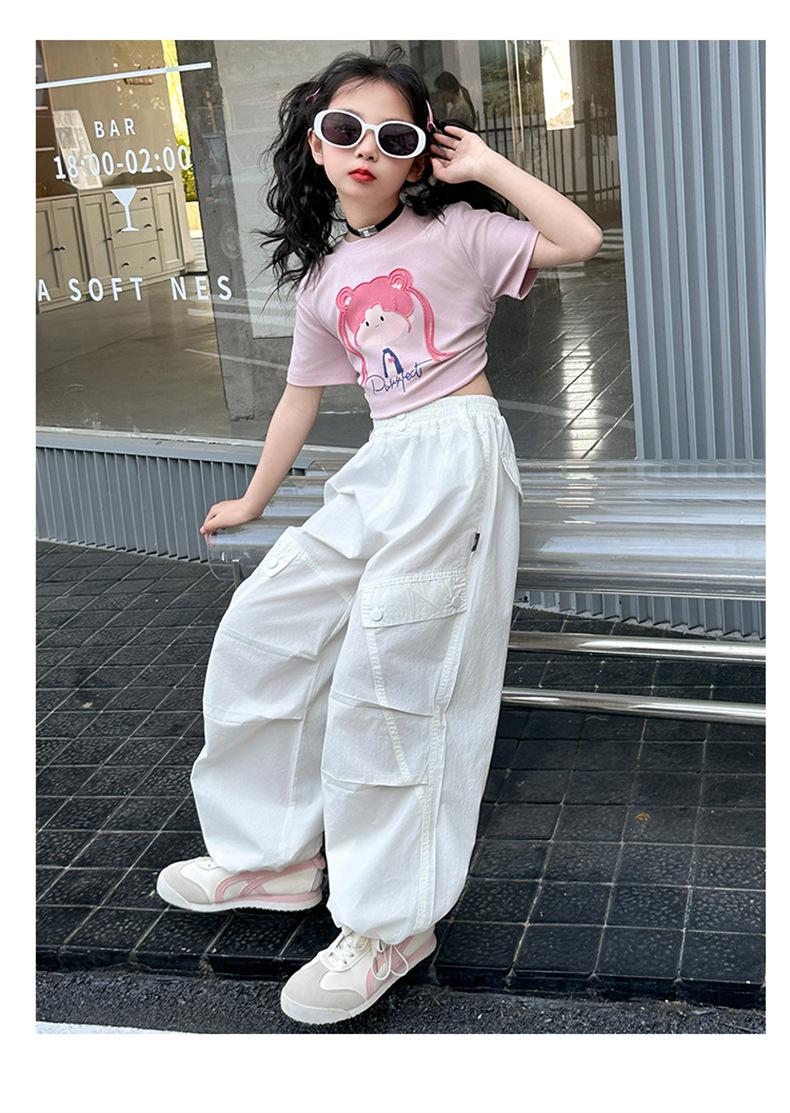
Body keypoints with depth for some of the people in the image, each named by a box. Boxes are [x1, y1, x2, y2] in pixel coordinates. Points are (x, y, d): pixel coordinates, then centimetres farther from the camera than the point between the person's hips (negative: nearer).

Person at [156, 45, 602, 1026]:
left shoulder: (454, 231, 1)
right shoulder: (324, 278, 17)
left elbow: (578, 240, -12)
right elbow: (302, 393, 25)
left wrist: (484, 166, -5)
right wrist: (254, 499, 32)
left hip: (455, 455, -7)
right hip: (381, 468, 7)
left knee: (385, 670, -12)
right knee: (260, 628, 4)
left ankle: (393, 924, 1)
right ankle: (273, 854, 20)